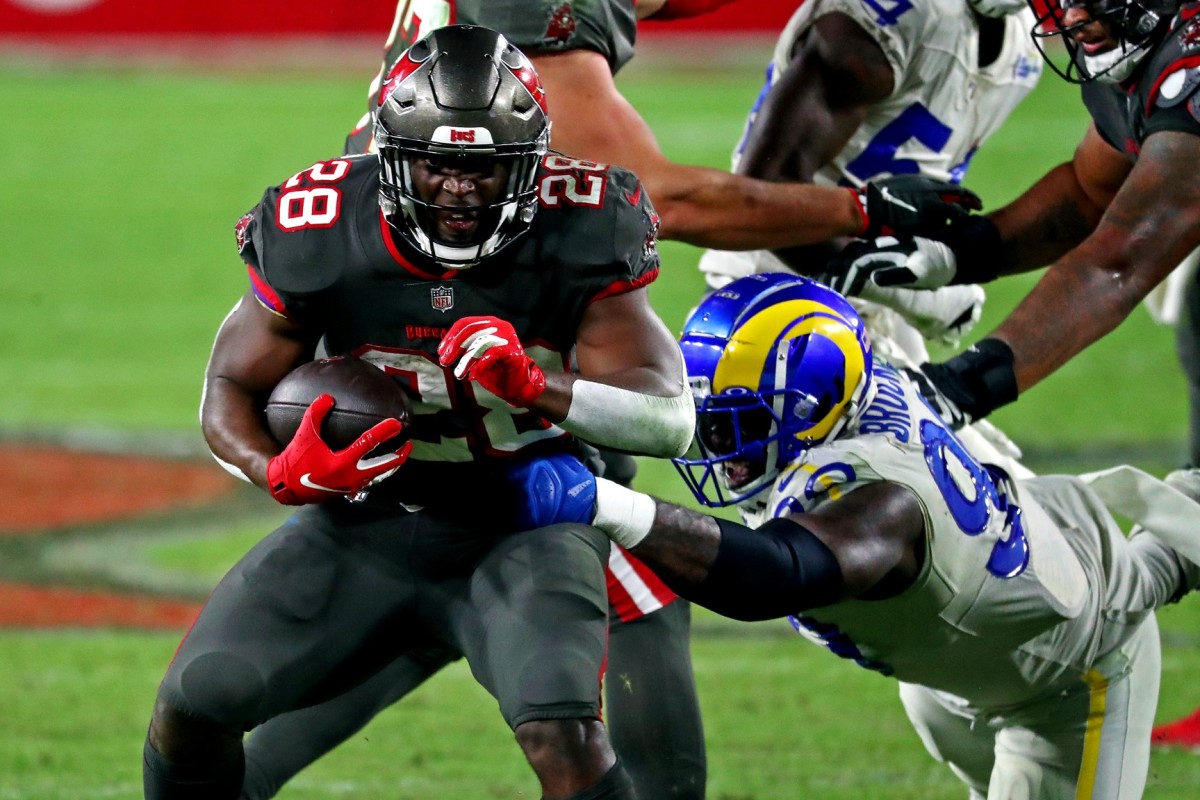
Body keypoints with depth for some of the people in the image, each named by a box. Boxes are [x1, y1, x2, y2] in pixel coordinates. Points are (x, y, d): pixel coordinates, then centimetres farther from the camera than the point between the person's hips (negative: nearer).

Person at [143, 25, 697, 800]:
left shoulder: (576, 235, -19)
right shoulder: (322, 235, -15)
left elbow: (671, 418, -20)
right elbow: (233, 389, -1)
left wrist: (534, 386, -37)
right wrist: (280, 473, -24)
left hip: (520, 526, -2)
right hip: (363, 515, 2)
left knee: (563, 738, -27)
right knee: (192, 706, -5)